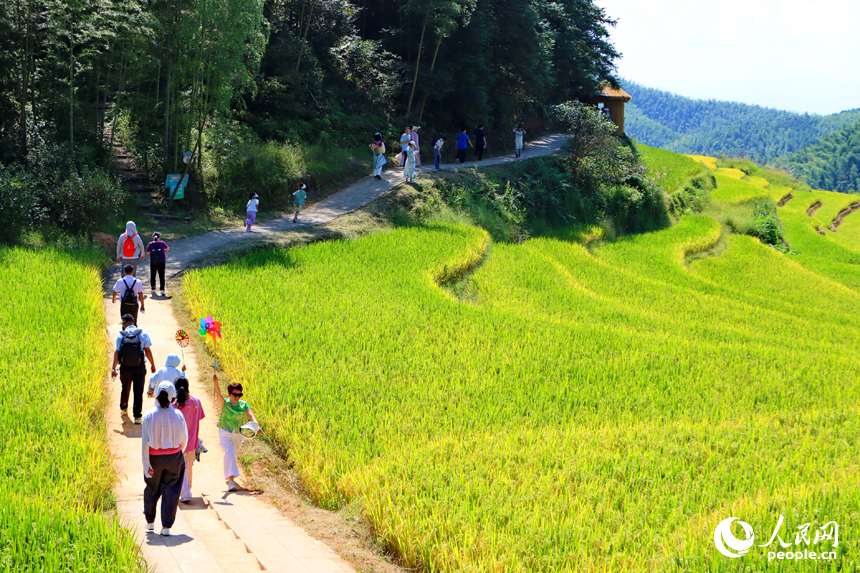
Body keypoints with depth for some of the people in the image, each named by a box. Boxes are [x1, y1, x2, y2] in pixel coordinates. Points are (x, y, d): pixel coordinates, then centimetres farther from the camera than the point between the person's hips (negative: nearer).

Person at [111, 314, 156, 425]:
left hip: (125, 368, 1)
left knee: (125, 388, 23)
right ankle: (137, 416, -2)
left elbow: (116, 352, -9)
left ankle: (123, 408, 42)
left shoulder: (121, 335, -5)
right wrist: (153, 365, 7)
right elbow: (148, 351, -4)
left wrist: (113, 368, -8)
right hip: (139, 368, -1)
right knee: (138, 391, 2)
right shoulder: (143, 334, -5)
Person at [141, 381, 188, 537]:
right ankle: (166, 526, 5)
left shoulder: (149, 415, -12)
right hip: (174, 458, 0)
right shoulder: (177, 415, -9)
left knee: (152, 489, 19)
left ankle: (150, 521, 33)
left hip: (154, 458, 0)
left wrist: (146, 464, -7)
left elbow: (144, 442, -11)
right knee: (171, 491, 6)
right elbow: (184, 439, 1)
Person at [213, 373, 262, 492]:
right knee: (229, 454, -20)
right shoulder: (225, 403, -8)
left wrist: (256, 426, -34)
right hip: (224, 433, -3)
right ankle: (231, 479, -23)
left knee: (234, 456, 16)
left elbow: (251, 416, -15)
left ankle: (230, 478, 38)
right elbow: (218, 394, -26)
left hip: (237, 435, 3)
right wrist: (216, 382, -45)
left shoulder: (244, 405, -3)